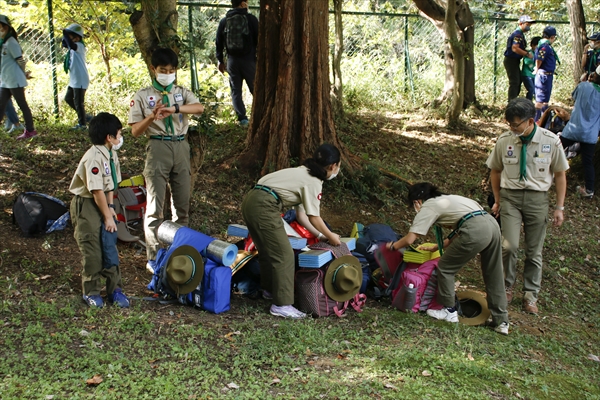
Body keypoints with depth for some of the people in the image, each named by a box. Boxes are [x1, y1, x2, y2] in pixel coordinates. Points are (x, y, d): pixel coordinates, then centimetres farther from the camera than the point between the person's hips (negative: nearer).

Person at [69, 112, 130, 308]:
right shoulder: (93, 158, -25)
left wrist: (110, 207, -3)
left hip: (102, 202, 8)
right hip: (86, 204, -7)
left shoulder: (111, 154, 1)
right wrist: (107, 216, -16)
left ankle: (115, 289, 12)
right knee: (92, 250, -2)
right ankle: (91, 292, 13)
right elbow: (97, 191, -22)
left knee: (109, 246, 6)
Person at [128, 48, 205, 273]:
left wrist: (174, 108, -28)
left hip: (181, 147, 3)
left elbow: (199, 108, -13)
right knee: (155, 204, -4)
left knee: (183, 201, 8)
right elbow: (135, 131, 0)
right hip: (158, 147, -3)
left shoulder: (182, 93, 10)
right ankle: (153, 258, 0)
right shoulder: (143, 96, 5)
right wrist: (152, 117, -18)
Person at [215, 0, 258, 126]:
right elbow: (259, 40, -4)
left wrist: (220, 60, 17)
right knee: (255, 89, 5)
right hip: (249, 59, -3)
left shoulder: (224, 21, 7)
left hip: (232, 61, 3)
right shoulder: (251, 19, -4)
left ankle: (242, 118, 0)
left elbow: (219, 42, 10)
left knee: (236, 91, 8)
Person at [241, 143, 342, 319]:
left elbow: (302, 214, 23)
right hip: (264, 207, -10)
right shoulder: (313, 182, -6)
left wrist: (320, 235, 26)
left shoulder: (304, 173, 21)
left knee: (267, 250, 25)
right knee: (284, 255, -5)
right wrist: (330, 236, 12)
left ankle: (269, 289, 43)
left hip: (251, 202, 10)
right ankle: (282, 305, -3)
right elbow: (314, 218, -2)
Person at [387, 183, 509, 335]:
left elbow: (409, 240, 6)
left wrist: (393, 246, 24)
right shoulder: (446, 200, 32)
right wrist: (436, 247, 43)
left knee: (445, 268, 11)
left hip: (475, 230, -8)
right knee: (494, 277, 17)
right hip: (493, 224, 8)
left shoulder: (427, 207, 10)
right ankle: (501, 321, 22)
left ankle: (449, 311, 21)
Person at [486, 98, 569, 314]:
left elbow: (560, 174, 2)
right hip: (510, 196, 0)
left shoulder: (551, 141, -9)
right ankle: (507, 286, 12)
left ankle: (530, 295, 25)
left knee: (534, 251, 9)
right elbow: (495, 170, 10)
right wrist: (497, 200, 11)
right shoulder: (504, 140, -7)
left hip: (537, 198, 0)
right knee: (509, 246, -14)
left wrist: (559, 207, 1)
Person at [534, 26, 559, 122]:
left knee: (546, 99, 18)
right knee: (540, 99, -6)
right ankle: (537, 120, -2)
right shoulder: (544, 46, -18)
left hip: (548, 75, 10)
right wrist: (537, 70, -7)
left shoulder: (547, 46, 14)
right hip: (544, 75, -10)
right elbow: (538, 61, -22)